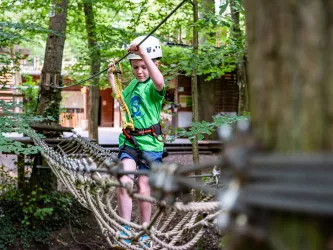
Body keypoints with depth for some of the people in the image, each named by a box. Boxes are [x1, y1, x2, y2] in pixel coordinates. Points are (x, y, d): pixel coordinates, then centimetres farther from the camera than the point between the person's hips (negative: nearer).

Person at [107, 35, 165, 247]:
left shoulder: (153, 87, -10)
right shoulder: (133, 84, 13)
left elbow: (159, 81, -37)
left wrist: (144, 53, -39)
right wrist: (111, 77, 21)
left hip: (149, 142, -5)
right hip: (129, 140, 5)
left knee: (143, 187, 3)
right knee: (124, 181, -14)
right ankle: (125, 231, -7)